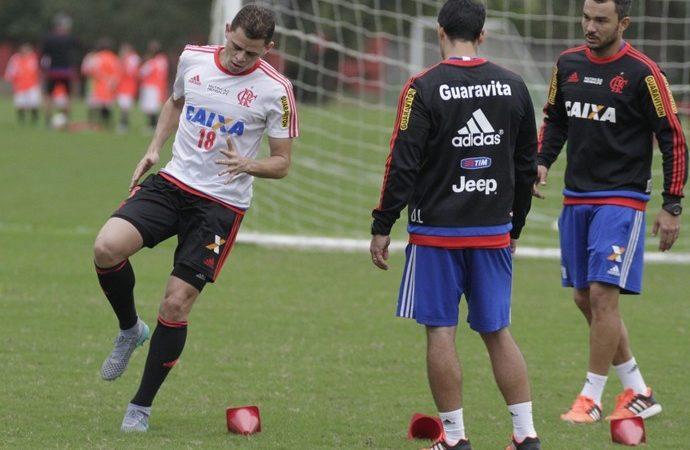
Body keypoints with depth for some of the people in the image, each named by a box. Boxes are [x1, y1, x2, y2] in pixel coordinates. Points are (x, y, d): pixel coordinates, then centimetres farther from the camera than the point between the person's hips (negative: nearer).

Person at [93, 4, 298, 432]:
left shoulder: (275, 90, -10)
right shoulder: (193, 59, 1)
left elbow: (282, 163, -3)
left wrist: (247, 164, -24)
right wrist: (153, 150, 11)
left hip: (222, 202, -3)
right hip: (172, 182, 3)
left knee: (177, 302, -8)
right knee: (107, 248, -22)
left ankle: (142, 407, 8)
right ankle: (130, 329, 7)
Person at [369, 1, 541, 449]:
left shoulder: (424, 88, -9)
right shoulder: (512, 87, 5)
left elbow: (403, 164, -11)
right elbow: (527, 165, 12)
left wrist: (382, 226, -4)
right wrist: (514, 226, 22)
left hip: (437, 231, -4)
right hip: (494, 232, 4)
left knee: (440, 330, 2)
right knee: (497, 331, 11)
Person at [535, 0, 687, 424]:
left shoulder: (642, 73, -11)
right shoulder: (568, 64, 5)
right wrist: (542, 161, 1)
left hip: (621, 200, -7)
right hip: (576, 198, 7)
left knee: (603, 294, -12)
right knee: (584, 298, 8)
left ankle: (591, 399, -1)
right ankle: (639, 393, 19)